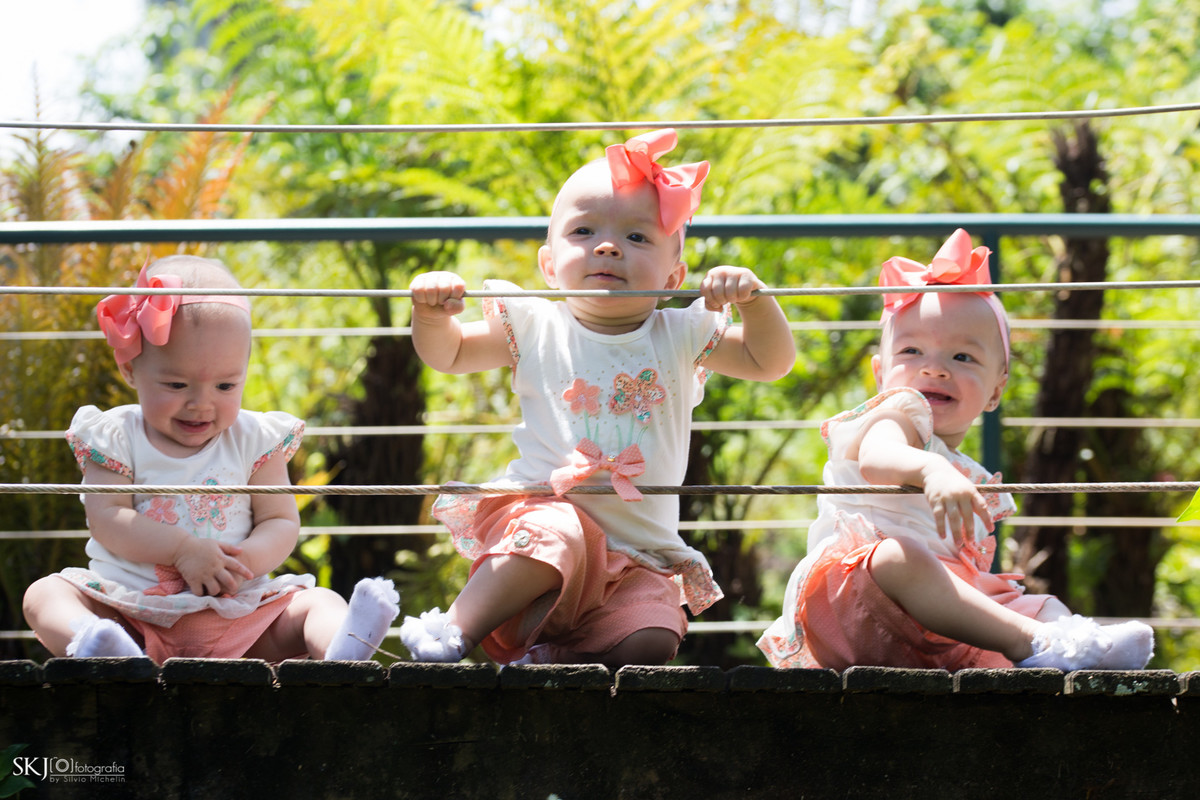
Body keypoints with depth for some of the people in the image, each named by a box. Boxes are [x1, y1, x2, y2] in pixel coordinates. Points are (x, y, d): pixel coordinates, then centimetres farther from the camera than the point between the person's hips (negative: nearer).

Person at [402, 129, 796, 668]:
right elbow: (447, 353, 14)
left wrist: (753, 296, -12)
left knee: (651, 642, -26)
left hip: (638, 556, 2)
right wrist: (431, 315, -9)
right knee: (556, 535, -38)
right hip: (541, 510, -2)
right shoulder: (537, 329, 8)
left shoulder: (680, 337, 10)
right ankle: (458, 626, -30)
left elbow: (771, 361, 6)